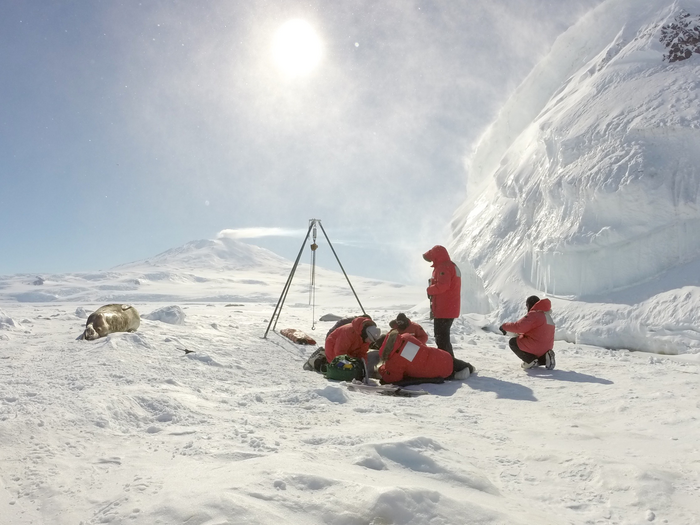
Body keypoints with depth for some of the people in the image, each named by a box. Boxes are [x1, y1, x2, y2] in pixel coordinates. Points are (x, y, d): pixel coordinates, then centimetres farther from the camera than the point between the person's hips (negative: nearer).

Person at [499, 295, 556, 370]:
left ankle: (531, 360, -6)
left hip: (536, 347, -9)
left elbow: (519, 326, -24)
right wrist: (520, 334, 14)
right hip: (546, 348, 9)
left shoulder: (534, 314, -16)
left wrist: (504, 326, -8)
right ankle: (544, 358, 6)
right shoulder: (548, 315, 15)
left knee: (512, 342, 7)